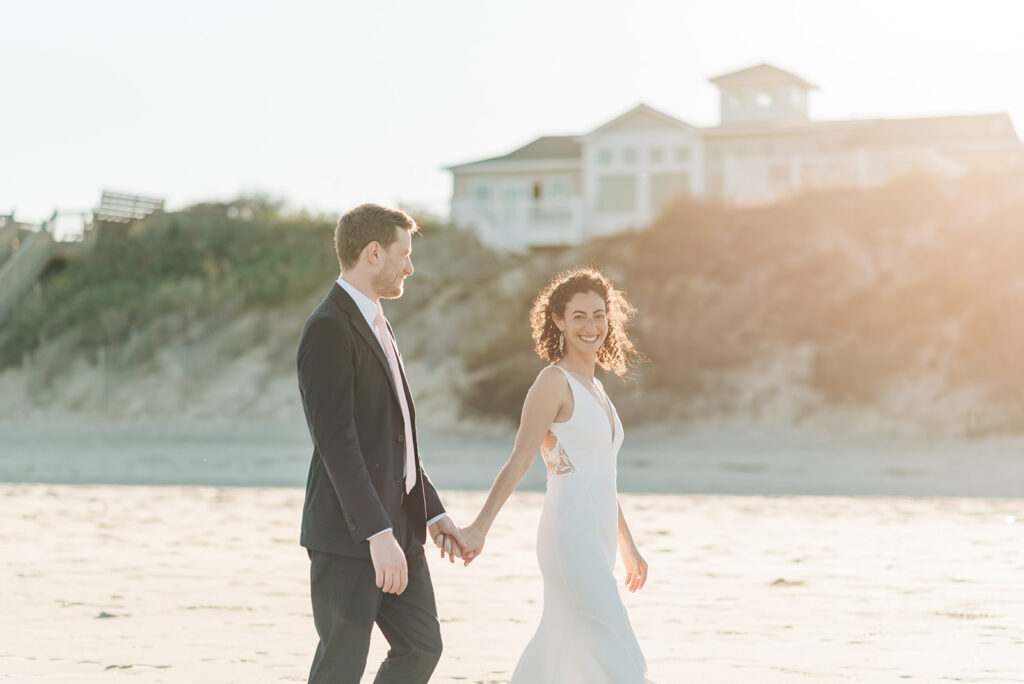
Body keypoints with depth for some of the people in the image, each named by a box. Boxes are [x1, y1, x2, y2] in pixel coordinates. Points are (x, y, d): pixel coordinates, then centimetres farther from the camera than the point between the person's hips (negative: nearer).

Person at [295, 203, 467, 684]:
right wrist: (378, 534, -26)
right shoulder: (328, 328, -15)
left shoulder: (376, 325, 17)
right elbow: (335, 441, -22)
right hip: (347, 534, -9)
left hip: (395, 523, 9)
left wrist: (432, 512, 18)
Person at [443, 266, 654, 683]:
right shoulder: (554, 383, -9)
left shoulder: (593, 387, 17)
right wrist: (479, 529, -26)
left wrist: (628, 547, 26)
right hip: (572, 542, -9)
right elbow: (518, 462, -16)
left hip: (596, 542, 9)